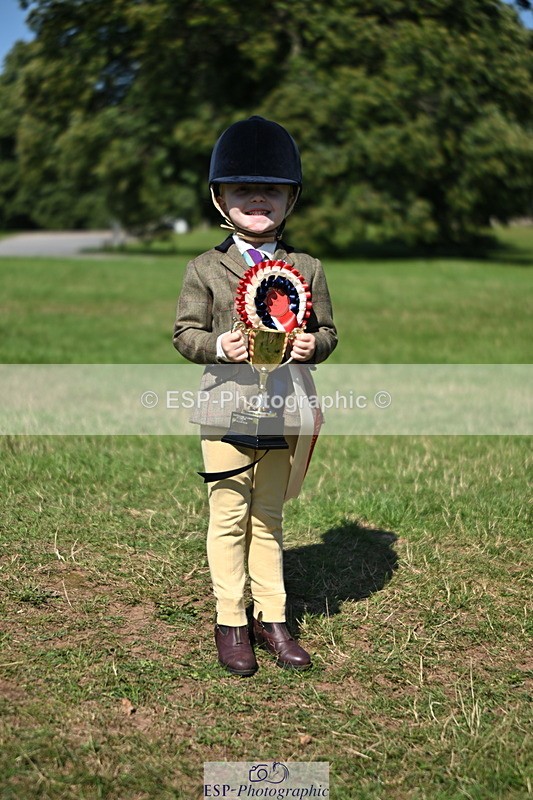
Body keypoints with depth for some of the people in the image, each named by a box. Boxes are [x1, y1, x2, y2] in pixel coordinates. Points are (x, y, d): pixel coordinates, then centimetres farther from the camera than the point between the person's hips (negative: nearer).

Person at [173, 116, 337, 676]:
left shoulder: (307, 269, 7)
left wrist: (314, 345, -12)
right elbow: (185, 330, 2)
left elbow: (326, 329, 10)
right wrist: (216, 346, -18)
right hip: (227, 410, -2)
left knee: (268, 518, 13)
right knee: (229, 517, 5)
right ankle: (230, 623, 18)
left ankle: (272, 619, 23)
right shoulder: (205, 269, 1)